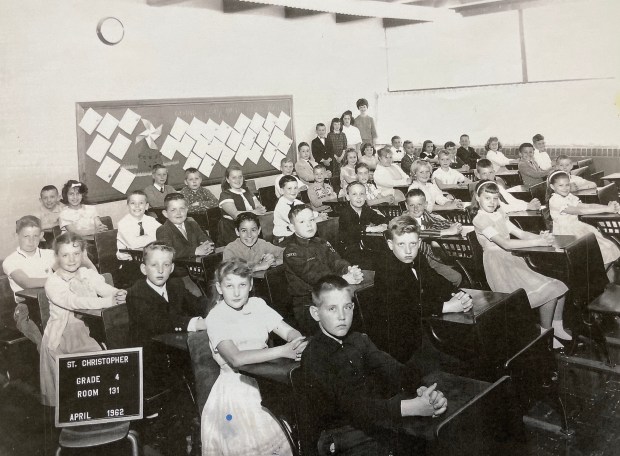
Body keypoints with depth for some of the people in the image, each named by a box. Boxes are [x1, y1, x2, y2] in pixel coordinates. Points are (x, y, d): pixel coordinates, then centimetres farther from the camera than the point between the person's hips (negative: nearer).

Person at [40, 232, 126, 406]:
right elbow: (73, 302, -24)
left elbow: (105, 288, -6)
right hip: (64, 334, -5)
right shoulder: (53, 283, -8)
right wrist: (107, 302, -35)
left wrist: (119, 294, -32)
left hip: (89, 328, 5)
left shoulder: (89, 274, 9)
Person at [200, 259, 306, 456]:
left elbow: (290, 331, -4)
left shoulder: (257, 305, 1)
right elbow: (236, 358, -26)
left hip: (265, 385, 4)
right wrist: (282, 351, -31)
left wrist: (298, 344, -27)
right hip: (235, 390, -4)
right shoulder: (215, 318, -13)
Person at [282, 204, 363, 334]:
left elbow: (335, 260, 2)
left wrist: (349, 270, -20)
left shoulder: (322, 244, 17)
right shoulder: (291, 250, -6)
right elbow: (310, 274, -17)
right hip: (305, 303, -6)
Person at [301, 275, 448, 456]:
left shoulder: (359, 340, 7)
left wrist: (422, 390, -27)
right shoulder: (313, 358, -15)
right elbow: (351, 404, -26)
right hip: (343, 439, -6)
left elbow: (392, 369, -6)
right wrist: (413, 407, -34)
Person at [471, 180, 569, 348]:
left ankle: (556, 326, 17)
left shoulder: (499, 214, 14)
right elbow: (505, 243, -23)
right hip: (499, 265, -9)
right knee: (549, 290, -16)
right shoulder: (480, 219, -14)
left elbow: (520, 233, 8)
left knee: (559, 287, 3)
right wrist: (537, 242, -25)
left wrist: (541, 236, -11)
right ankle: (545, 333, 0)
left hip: (512, 261, 9)